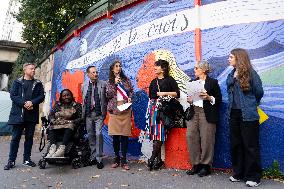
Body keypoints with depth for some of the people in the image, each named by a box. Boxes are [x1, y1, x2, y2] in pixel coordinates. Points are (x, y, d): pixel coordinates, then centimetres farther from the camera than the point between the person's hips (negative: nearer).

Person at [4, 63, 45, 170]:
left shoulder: (38, 84, 11)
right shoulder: (17, 82, 7)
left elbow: (42, 96, 3)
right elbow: (12, 95, -2)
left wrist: (32, 102, -14)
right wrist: (24, 103, -15)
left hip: (32, 115, 2)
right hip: (18, 114, -2)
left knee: (29, 137, 7)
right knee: (15, 137, 1)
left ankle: (27, 159, 17)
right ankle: (11, 161, 9)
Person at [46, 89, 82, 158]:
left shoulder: (77, 106, 9)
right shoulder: (57, 105, 20)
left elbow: (80, 118, -2)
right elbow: (51, 115, 11)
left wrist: (70, 121, -14)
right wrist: (54, 121, -9)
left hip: (69, 126, -3)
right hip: (57, 126, 4)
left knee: (70, 127, -36)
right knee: (51, 128, -27)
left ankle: (62, 148, -53)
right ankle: (53, 147, -46)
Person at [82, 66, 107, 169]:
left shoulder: (103, 84, -1)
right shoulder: (84, 85, 9)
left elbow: (106, 99, -1)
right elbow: (83, 100, 14)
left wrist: (104, 112, -6)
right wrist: (83, 113, 9)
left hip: (99, 114, -4)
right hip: (88, 114, 4)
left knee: (98, 134, -11)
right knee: (90, 135, 10)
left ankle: (99, 159, 1)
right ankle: (93, 157, 23)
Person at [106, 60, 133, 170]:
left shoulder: (126, 80, 14)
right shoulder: (109, 82, 10)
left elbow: (131, 91, 16)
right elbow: (108, 95, 0)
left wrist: (129, 97, -3)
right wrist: (115, 84, -7)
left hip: (125, 109, 1)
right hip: (114, 110, 0)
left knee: (125, 135, -2)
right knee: (115, 135, 0)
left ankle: (124, 160, 6)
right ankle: (116, 158, 15)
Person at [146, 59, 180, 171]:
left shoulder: (169, 80, 4)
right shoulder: (153, 82, 20)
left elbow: (177, 93, -4)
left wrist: (165, 93, -12)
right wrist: (150, 107, 15)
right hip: (154, 107, 5)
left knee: (160, 132, -12)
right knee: (155, 132, -1)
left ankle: (153, 158, -10)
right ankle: (158, 159, 5)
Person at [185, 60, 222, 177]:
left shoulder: (213, 82, 2)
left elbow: (219, 99, 0)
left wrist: (209, 98, -16)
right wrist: (189, 100, 2)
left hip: (206, 114, -5)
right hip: (193, 112, 5)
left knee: (206, 140, -3)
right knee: (191, 137, 0)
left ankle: (206, 166, 12)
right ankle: (195, 164, 13)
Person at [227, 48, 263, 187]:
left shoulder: (251, 73, -8)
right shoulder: (230, 75, 11)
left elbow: (259, 92, -2)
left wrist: (250, 105, 10)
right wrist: (233, 106, 11)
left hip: (248, 115, -6)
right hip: (234, 114, 7)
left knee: (250, 146, 3)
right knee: (235, 145, 13)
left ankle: (253, 176, 17)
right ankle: (238, 173, 27)